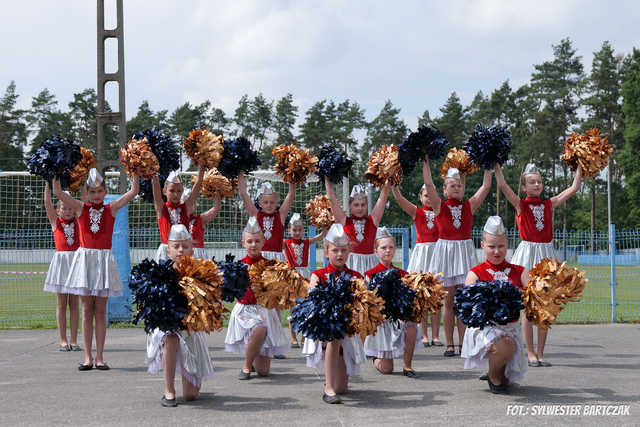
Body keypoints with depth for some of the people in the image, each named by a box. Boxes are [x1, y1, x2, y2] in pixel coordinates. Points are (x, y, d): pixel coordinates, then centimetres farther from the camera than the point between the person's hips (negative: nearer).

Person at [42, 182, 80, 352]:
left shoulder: (77, 221, 8)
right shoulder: (55, 222, 5)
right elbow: (47, 201, -3)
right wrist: (48, 182, -6)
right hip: (60, 260, -1)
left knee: (74, 302, 3)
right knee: (62, 302, 3)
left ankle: (73, 340, 6)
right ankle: (63, 341, 6)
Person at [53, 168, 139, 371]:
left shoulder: (111, 209, 3)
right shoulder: (81, 208, 3)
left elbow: (133, 191, -4)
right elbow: (58, 193, -6)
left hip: (103, 259, 0)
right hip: (84, 258, 0)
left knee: (100, 311, 4)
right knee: (87, 310, 4)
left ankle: (99, 357, 8)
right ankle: (88, 357, 7)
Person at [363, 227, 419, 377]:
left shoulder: (402, 274, 4)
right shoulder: (371, 274, -3)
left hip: (399, 314, 2)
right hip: (380, 318, -2)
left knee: (411, 326, -35)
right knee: (386, 369, -4)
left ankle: (407, 365, -14)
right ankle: (377, 359, 35)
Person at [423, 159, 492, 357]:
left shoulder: (469, 206, 6)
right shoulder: (440, 206, 1)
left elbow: (486, 186, 3)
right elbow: (429, 184, -8)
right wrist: (425, 162, -8)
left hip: (465, 252, 1)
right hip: (445, 251, -1)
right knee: (448, 301, 3)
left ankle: (463, 343, 6)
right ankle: (449, 344, 7)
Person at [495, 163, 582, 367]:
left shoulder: (549, 204, 10)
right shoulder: (520, 205, 0)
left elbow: (574, 188, 9)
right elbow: (503, 186, -13)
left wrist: (579, 166, 10)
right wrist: (496, 165, -14)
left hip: (546, 255, 4)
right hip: (527, 254, -3)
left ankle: (540, 353, 10)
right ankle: (531, 353, 6)